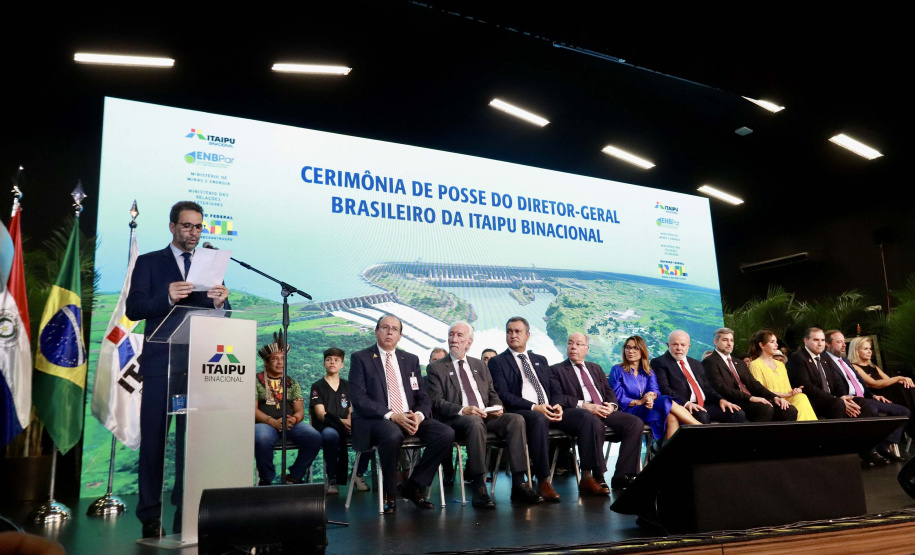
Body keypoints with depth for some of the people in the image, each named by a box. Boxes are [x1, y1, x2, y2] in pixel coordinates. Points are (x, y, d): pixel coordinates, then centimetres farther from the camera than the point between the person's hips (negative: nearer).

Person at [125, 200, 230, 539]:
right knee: (153, 439, 2)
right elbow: (133, 309, -5)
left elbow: (223, 318, 9)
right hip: (161, 364, -2)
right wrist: (167, 298, -22)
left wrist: (221, 302, -14)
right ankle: (150, 518, 10)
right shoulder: (149, 263, 7)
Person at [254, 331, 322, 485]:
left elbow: (300, 411, 12)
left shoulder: (292, 383, 21)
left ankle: (294, 476, -6)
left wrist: (294, 419, -13)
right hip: (265, 424, -3)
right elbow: (253, 410, -2)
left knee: (315, 437, -25)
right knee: (262, 439, -39)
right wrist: (273, 422, -18)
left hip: (291, 424, 3)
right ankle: (266, 479, -11)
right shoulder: (256, 381, 10)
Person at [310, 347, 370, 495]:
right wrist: (341, 422, -21)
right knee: (330, 434, -41)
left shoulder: (347, 386, 21)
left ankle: (359, 474, -14)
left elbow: (351, 411, 15)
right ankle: (332, 479, -25)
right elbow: (321, 414, -3)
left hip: (345, 427, 3)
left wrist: (349, 422, -10)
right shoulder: (317, 386, 9)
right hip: (325, 427, -3)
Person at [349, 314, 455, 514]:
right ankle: (389, 493, -13)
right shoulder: (360, 358, 3)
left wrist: (419, 415, -10)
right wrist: (391, 415, -19)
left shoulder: (411, 360, 17)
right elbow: (359, 399, -8)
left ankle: (413, 486, -2)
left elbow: (423, 397, 14)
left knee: (446, 434, -20)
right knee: (393, 435, -39)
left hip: (410, 417, 5)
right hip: (376, 419, -5)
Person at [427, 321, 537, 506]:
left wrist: (497, 406, -2)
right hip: (457, 420, -5)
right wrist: (462, 410, -20)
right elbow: (436, 402, -4)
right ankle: (479, 487, -36)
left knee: (516, 420, -23)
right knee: (475, 423, -39)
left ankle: (519, 484, -25)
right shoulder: (436, 368, 8)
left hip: (487, 416, 5)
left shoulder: (480, 365, 24)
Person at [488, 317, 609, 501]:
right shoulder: (497, 362, 7)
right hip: (521, 412, -5)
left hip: (549, 410, 5)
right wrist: (534, 407, -18)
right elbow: (503, 395, -6)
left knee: (586, 416, -20)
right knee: (539, 420, -40)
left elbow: (554, 389, 20)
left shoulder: (540, 360, 24)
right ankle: (543, 482, -31)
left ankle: (587, 477, -16)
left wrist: (557, 405, -5)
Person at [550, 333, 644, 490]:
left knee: (635, 423, -20)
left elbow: (609, 391, 21)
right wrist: (585, 405, -16)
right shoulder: (556, 370, 10)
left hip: (605, 411, 6)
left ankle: (622, 476, -19)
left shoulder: (596, 368, 28)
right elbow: (556, 398, -5)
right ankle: (597, 477, -30)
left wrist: (612, 405, -3)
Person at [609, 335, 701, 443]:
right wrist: (639, 402, -16)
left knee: (671, 417, -31)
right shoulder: (617, 370, 8)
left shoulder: (648, 372, 22)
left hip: (648, 409, 4)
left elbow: (655, 390, 3)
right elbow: (617, 397, -2)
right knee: (667, 402, -27)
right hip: (629, 411, -4)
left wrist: (651, 396, -21)